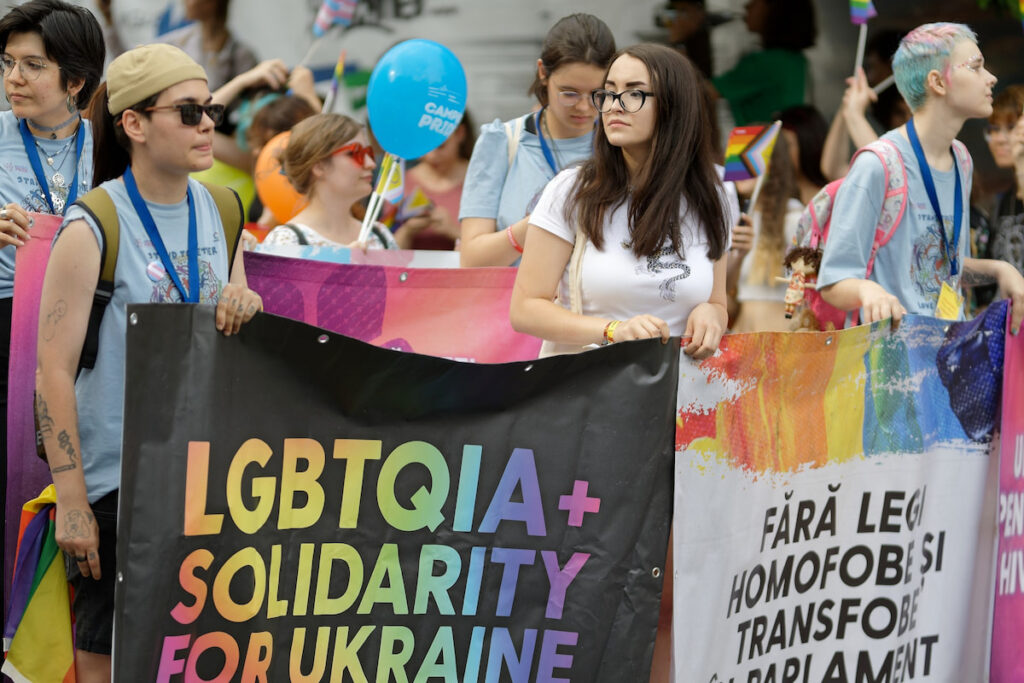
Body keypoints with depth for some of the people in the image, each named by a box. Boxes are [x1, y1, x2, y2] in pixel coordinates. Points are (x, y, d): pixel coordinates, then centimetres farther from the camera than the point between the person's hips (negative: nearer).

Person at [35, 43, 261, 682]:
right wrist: (71, 502, -17)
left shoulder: (217, 210, 6)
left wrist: (247, 304, -7)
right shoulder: (92, 228, -13)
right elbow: (54, 371, -14)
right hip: (117, 475, -6)